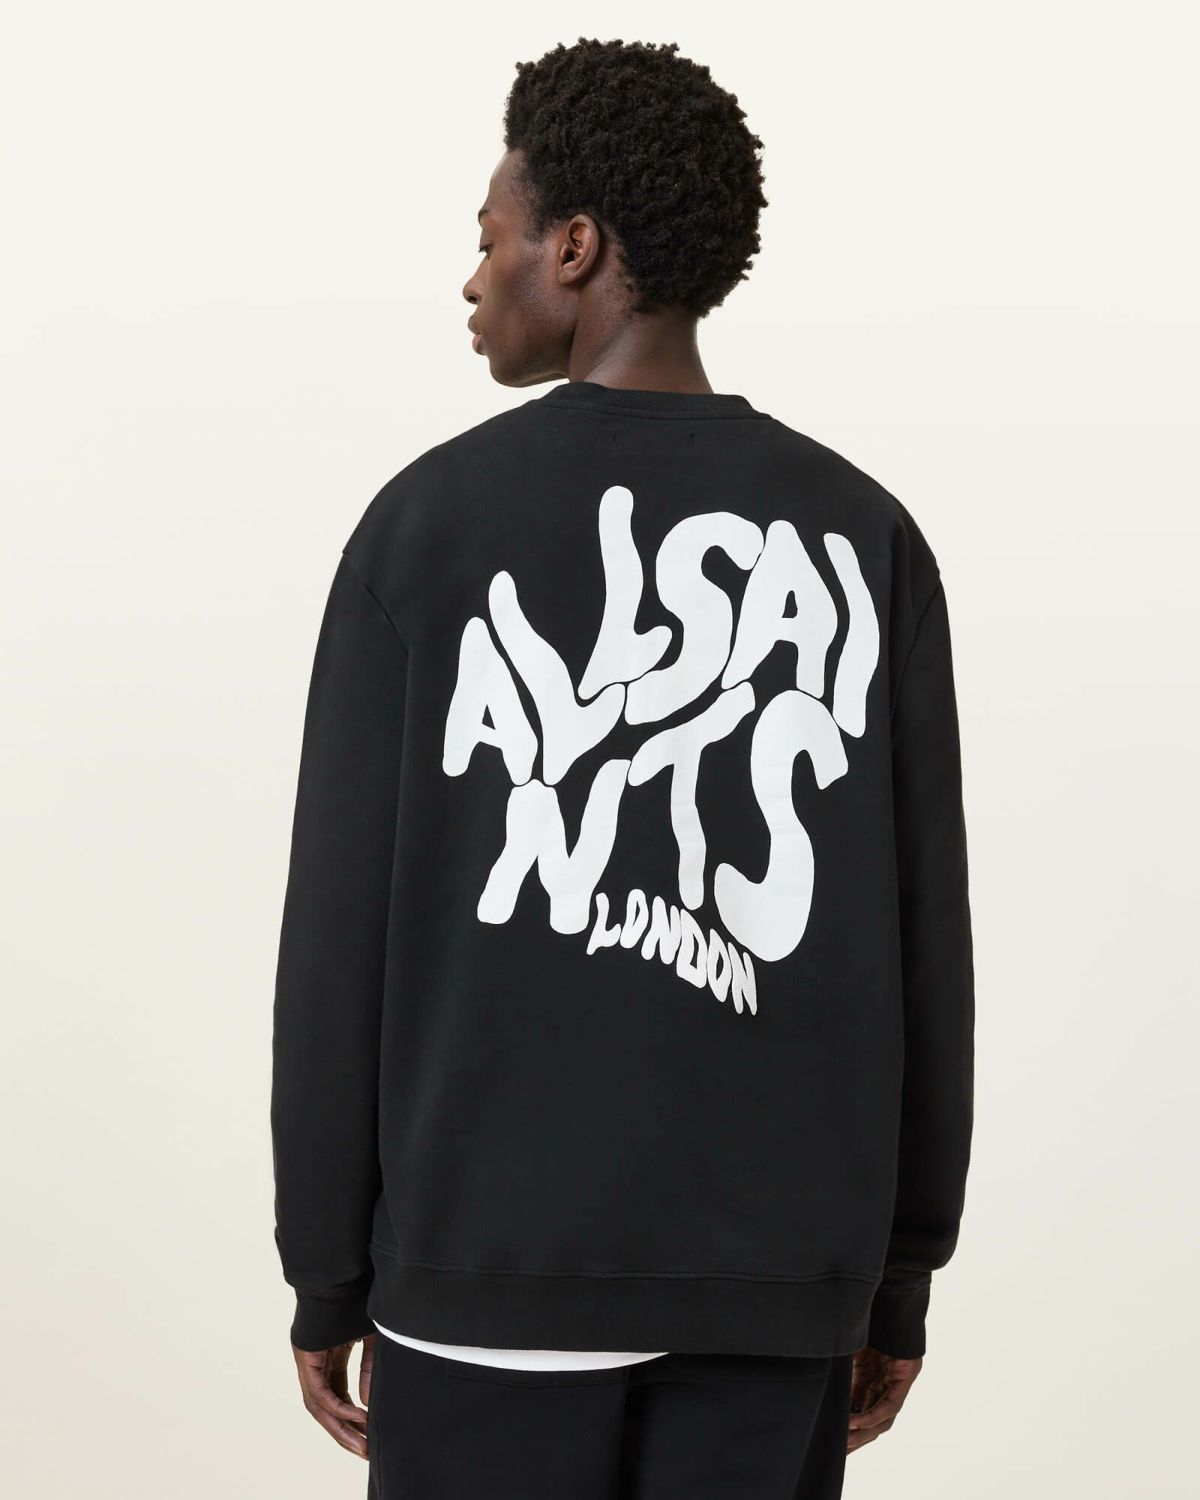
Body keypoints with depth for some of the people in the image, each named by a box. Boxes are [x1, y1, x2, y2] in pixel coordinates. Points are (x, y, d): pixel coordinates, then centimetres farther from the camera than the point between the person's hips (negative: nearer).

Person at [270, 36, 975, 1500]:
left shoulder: (429, 521, -5)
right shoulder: (865, 538, 1)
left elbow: (341, 928, -5)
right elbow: (922, 946, 2)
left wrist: (327, 1273, 4)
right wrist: (899, 1278, 11)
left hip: (494, 1256, -2)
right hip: (775, 1270, 2)